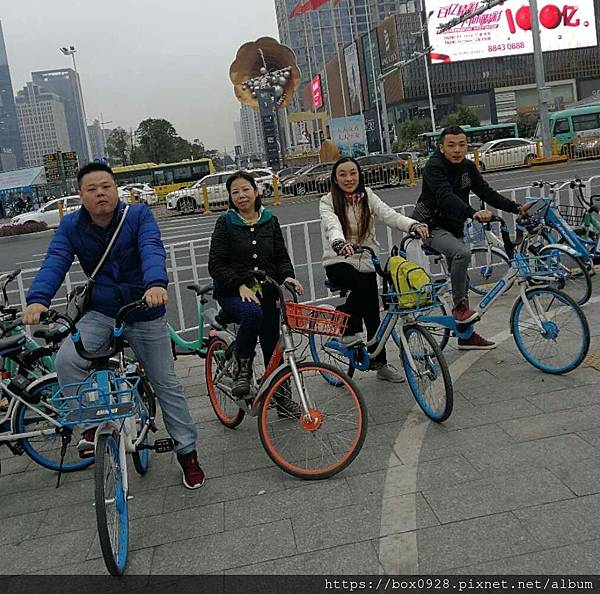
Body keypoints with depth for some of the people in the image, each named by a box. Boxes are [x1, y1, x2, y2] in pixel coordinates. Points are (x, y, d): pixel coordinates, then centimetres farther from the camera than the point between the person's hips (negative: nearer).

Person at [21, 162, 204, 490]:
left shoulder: (138, 215, -13)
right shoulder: (71, 226, -5)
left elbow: (152, 250, -29)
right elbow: (55, 262, -18)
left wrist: (156, 284, -51)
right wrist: (38, 298, -38)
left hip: (145, 312, -2)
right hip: (101, 312, 2)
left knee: (166, 383, 4)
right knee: (66, 359, -24)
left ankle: (187, 452, 21)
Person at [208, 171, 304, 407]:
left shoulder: (270, 222, 9)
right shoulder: (225, 223, -3)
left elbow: (281, 256, 11)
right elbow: (216, 265, -8)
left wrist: (287, 276, -10)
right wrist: (240, 285, -21)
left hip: (266, 293, 4)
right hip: (233, 294, -4)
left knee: (273, 346, 6)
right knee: (252, 313, -36)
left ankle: (280, 396, 23)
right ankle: (242, 367, -16)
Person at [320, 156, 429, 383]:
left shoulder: (367, 196, 4)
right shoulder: (328, 202, -6)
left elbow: (389, 215, -12)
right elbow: (332, 226, -27)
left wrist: (413, 225, -32)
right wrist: (340, 244, -50)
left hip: (366, 262, 4)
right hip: (338, 262, -4)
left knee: (373, 314, 6)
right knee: (362, 285, -35)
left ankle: (380, 363, 22)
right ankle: (348, 330, -13)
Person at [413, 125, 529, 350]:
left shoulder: (468, 167, 4)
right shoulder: (434, 167, -18)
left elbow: (487, 192, 4)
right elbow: (446, 197, -34)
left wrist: (517, 208, -6)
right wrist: (473, 213, -48)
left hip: (453, 228, 8)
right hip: (430, 227, -7)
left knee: (462, 280, 9)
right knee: (462, 253, -34)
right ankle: (459, 307, -18)